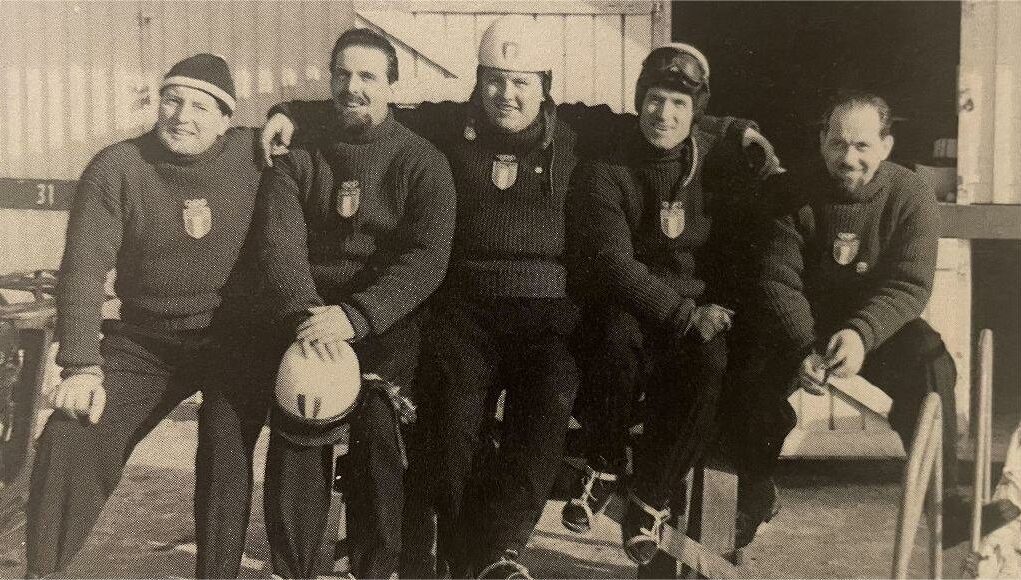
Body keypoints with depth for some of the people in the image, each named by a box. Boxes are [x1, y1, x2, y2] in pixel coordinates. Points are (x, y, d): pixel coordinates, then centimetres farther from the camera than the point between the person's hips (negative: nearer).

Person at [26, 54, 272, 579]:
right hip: (145, 342, 0)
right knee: (70, 441, -8)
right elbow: (83, 269, -15)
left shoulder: (252, 153, -6)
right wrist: (82, 366, -24)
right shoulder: (116, 169, -10)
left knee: (227, 459, -9)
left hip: (236, 341, 0)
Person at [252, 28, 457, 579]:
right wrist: (302, 311, -25)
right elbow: (279, 241, -6)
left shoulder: (422, 162, 2)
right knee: (296, 439, -13)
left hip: (386, 326, -1)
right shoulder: (296, 155, 8)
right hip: (306, 320, 2)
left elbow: (426, 258, -10)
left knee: (377, 440, -16)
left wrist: (355, 317, -24)